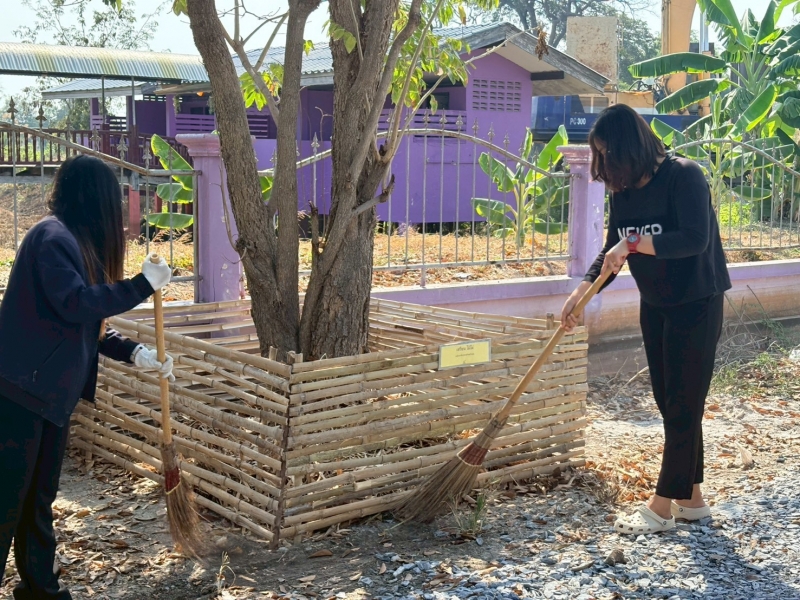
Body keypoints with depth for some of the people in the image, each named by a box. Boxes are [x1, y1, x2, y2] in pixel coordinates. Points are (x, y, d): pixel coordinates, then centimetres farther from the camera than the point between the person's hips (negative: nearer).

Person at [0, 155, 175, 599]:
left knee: (40, 496, 17)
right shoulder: (53, 237, -14)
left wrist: (135, 354, 9)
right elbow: (74, 304, -26)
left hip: (53, 391, 10)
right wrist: (142, 285, -19)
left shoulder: (76, 241, 15)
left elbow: (87, 324, 18)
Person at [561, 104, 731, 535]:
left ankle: (663, 506, 6)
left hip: (696, 305, -8)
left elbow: (695, 239, -28)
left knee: (683, 406, -2)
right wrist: (581, 293, -8)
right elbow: (613, 252, 6)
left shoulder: (683, 175, -18)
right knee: (669, 405, 12)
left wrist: (634, 244, -30)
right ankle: (691, 498, 23)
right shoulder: (623, 190, 3)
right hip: (655, 305, 8)